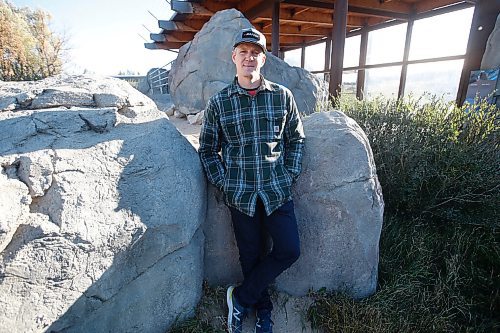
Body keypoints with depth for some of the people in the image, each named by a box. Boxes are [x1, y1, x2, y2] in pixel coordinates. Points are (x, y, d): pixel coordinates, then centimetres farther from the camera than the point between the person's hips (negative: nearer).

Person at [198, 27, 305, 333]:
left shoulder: (282, 96, 1)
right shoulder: (219, 102, -1)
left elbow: (296, 138, 9)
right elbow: (208, 150, 5)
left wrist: (289, 176, 1)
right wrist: (224, 183, -3)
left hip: (277, 191, 2)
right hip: (240, 193, -1)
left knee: (290, 250, 1)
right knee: (251, 255, 12)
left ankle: (240, 297, 23)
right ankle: (263, 308, 38)